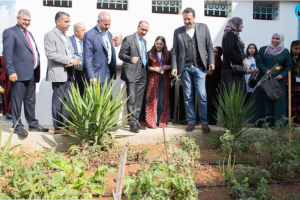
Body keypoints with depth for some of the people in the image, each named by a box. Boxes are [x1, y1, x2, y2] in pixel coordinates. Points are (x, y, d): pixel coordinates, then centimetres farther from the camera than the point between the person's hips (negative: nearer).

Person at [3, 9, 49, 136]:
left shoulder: (29, 34, 21)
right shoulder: (10, 32, -5)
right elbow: (7, 53, -13)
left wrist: (37, 71, 14)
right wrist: (11, 71, -21)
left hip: (31, 73, 8)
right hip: (19, 73, -8)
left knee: (30, 101, 15)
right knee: (17, 101, 0)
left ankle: (33, 124, 24)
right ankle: (17, 126, 8)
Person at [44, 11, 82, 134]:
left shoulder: (66, 37, 20)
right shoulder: (50, 35, -6)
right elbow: (50, 54, -17)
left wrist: (76, 59, -1)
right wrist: (70, 60, -19)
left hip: (69, 73, 8)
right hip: (58, 73, -8)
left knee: (67, 101, 9)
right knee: (58, 101, -2)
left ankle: (65, 124, 16)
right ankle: (58, 127, 5)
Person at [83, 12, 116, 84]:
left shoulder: (109, 34, 14)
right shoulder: (89, 35, -10)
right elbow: (87, 58, -14)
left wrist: (113, 72, 16)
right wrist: (91, 77, -19)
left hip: (109, 75, 8)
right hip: (97, 77, -7)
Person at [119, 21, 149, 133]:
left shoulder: (144, 41, 19)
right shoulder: (128, 39, -4)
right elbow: (121, 54, -7)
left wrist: (147, 68, 15)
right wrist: (130, 59, -25)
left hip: (143, 74, 7)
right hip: (132, 73, -7)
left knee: (139, 99, 10)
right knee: (132, 99, -7)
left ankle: (136, 121, 17)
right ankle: (132, 123, -5)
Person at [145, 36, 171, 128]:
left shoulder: (168, 54, 11)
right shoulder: (150, 54, 5)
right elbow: (146, 66, 2)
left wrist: (168, 67, -6)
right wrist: (154, 69, -13)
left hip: (164, 79, 2)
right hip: (153, 79, -2)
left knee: (163, 100, 3)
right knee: (153, 99, -3)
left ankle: (162, 121, 12)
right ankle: (152, 121, 2)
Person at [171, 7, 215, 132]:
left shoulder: (203, 27, 6)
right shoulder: (178, 31, 8)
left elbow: (209, 47, 7)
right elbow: (175, 51, 7)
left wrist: (211, 62, -2)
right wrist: (174, 67, -2)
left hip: (199, 67, -1)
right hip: (185, 67, 1)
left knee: (202, 95, -6)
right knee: (188, 96, 4)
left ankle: (204, 122, 3)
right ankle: (191, 122, 12)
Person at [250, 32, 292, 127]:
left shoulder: (285, 52, 6)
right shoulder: (263, 49, 6)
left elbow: (289, 66, 6)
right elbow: (258, 62, 0)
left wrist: (282, 75, -11)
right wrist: (265, 70, -17)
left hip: (277, 81, 0)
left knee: (276, 101, -2)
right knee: (262, 101, 1)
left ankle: (274, 122, 3)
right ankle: (260, 121, 7)